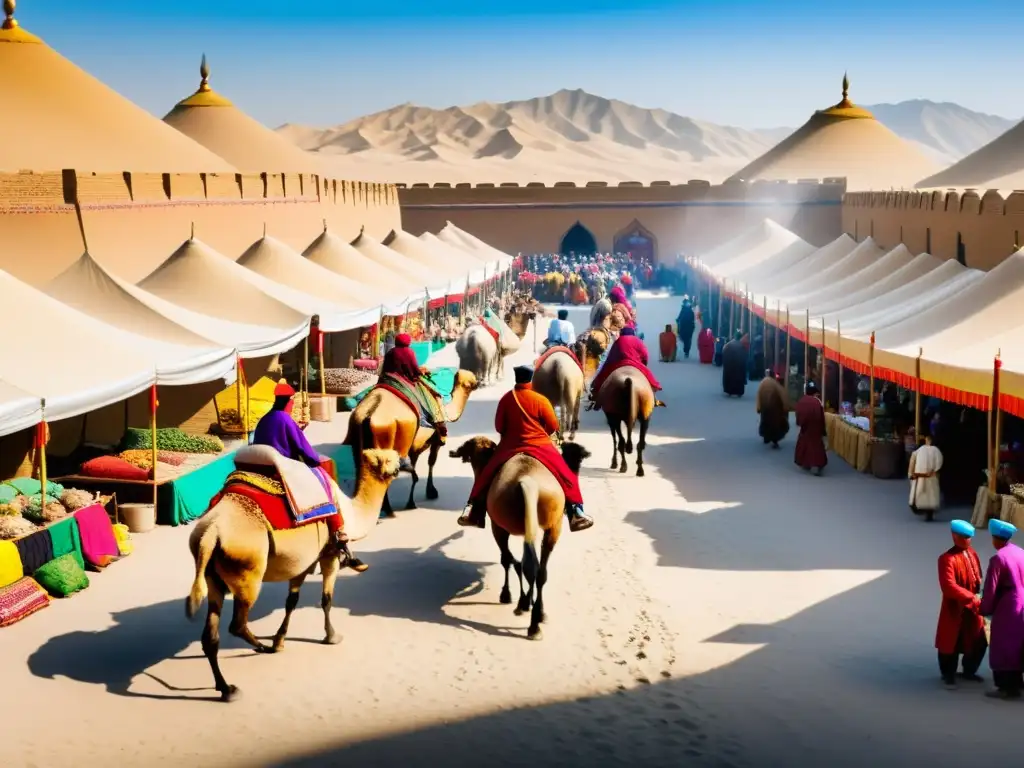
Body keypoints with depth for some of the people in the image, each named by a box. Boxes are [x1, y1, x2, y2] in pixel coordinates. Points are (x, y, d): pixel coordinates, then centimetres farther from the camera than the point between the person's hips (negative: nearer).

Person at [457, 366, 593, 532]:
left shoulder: (505, 399, -1)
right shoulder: (540, 400, -9)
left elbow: (499, 426, 4)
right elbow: (553, 426, -4)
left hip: (509, 447, 3)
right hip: (540, 446, -3)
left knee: (486, 476, 18)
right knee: (567, 478, 5)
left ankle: (471, 512, 11)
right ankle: (576, 513, -6)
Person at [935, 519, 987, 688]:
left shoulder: (972, 553, 4)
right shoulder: (947, 559, -21)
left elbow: (977, 579, 14)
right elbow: (949, 587, -27)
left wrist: (976, 599, -1)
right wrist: (972, 598, -27)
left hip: (972, 608, 7)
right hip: (955, 610, -7)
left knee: (979, 643, 13)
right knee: (951, 643, 6)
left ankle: (969, 671, 35)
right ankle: (948, 674, 26)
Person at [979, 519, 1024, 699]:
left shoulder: (998, 559, -18)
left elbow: (990, 589, -15)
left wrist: (985, 609, 0)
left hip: (1007, 609, -7)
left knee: (1004, 647, 2)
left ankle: (1008, 686, 5)